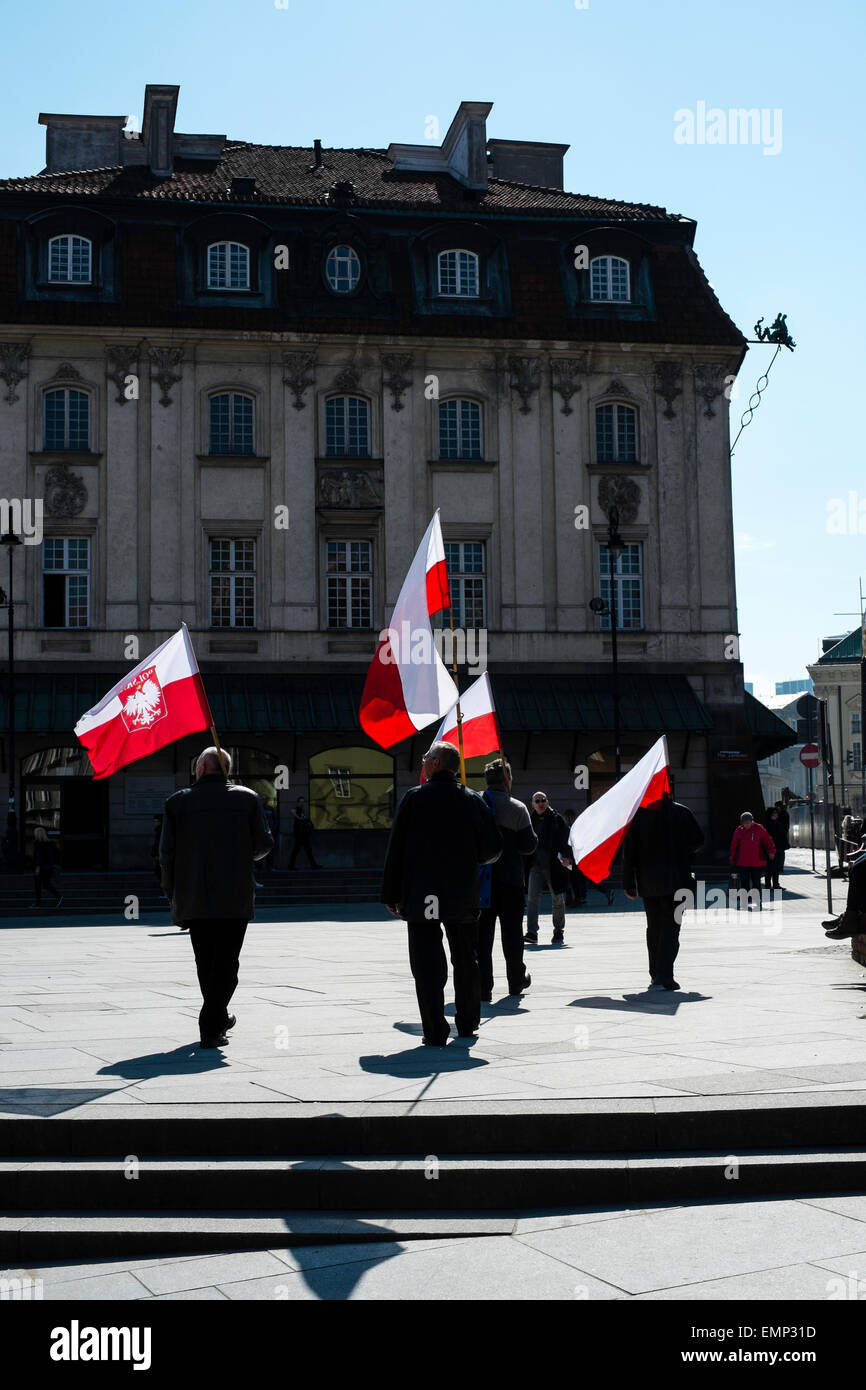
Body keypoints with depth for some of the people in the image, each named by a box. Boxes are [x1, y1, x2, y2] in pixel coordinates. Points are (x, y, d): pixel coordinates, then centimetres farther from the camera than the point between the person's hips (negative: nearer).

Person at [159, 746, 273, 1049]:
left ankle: (219, 1018, 29)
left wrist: (172, 894, 8)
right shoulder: (246, 799, 2)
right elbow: (264, 844, -2)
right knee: (226, 962, 1)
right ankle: (210, 1028, -10)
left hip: (194, 898, 1)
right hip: (235, 898, -1)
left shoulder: (178, 802, 2)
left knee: (205, 963, 16)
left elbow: (167, 851, -2)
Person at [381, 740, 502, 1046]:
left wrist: (391, 894, 0)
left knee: (427, 964, 0)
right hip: (464, 895, 3)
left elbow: (396, 849, -6)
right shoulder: (473, 800, 1)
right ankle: (468, 1022, 29)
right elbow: (494, 847, 0)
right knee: (466, 960, 17)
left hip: (421, 897, -3)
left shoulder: (414, 798, -6)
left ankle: (435, 1031, -4)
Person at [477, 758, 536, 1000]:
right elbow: (528, 845, -8)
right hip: (510, 879, -2)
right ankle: (516, 981, 24)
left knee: (481, 933, 4)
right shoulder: (517, 808, -7)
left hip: (479, 879, 2)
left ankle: (482, 987, 0)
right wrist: (534, 838, 12)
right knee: (511, 931, 12)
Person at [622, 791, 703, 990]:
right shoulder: (681, 812, -4)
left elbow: (628, 852, 0)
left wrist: (628, 884, 6)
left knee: (653, 927, 15)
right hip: (675, 881, -2)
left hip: (648, 883, 3)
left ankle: (655, 974, 18)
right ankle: (664, 976, -13)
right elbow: (698, 841, 2)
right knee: (670, 927, -2)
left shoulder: (638, 814, 0)